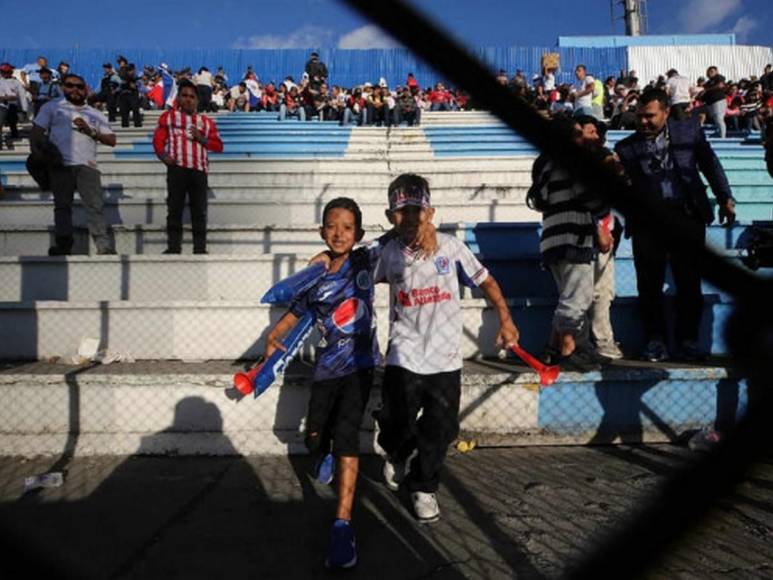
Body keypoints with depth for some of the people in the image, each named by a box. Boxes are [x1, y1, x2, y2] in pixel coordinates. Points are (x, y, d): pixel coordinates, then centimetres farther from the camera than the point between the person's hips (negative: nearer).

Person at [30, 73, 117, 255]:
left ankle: (103, 245, -16)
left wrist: (90, 131, 0)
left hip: (87, 165, 1)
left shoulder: (95, 114, 23)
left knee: (96, 205, -11)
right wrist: (36, 152, -7)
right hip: (61, 164, 0)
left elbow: (111, 140, 15)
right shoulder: (52, 107, 19)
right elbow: (37, 131, 11)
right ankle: (63, 244, -3)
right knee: (62, 205, -3)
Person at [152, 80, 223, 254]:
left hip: (199, 170, 2)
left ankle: (200, 248, 3)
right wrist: (163, 155, -13)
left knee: (199, 210, 0)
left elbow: (218, 146, 14)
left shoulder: (206, 122, 21)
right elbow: (158, 139, 6)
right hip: (177, 168, -1)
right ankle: (173, 247, -1)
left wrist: (201, 138, -2)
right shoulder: (168, 116, 17)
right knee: (174, 208, -4)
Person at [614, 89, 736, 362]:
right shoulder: (626, 148, 7)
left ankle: (688, 341, 15)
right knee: (649, 285, 2)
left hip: (687, 216, 0)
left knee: (689, 282, 3)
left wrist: (725, 199, 9)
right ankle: (656, 341, 13)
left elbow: (710, 165, 13)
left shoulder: (689, 130, 9)